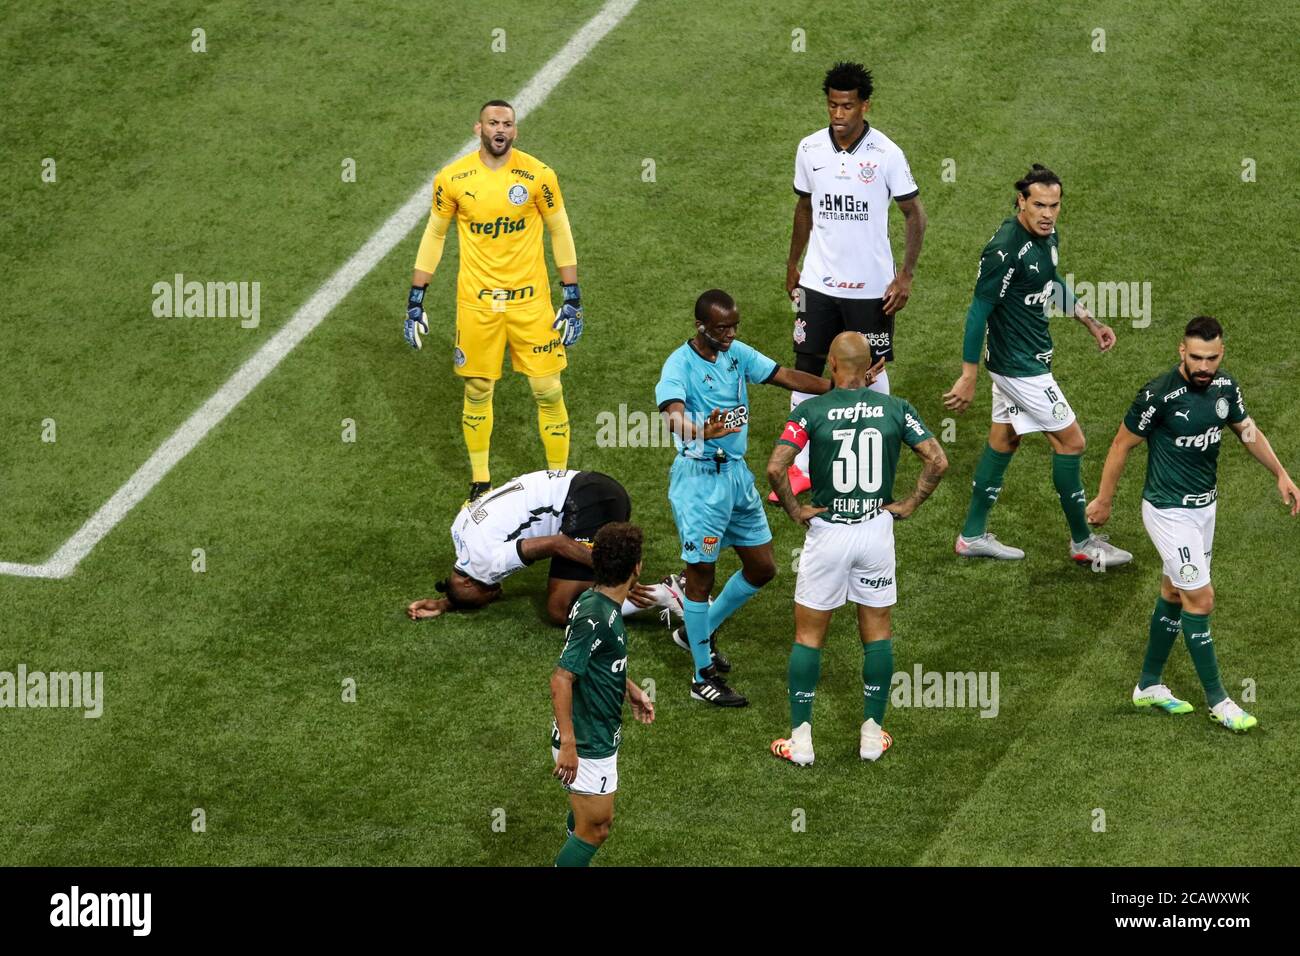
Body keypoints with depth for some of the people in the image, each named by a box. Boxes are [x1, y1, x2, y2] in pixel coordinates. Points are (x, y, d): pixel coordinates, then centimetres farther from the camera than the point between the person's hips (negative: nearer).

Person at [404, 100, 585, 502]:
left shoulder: (538, 175, -6)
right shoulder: (452, 179, -3)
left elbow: (560, 234, 3)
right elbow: (434, 235, 8)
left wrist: (573, 300, 0)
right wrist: (415, 302, 6)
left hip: (531, 299, -1)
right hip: (476, 301, 1)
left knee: (548, 391, -1)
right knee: (477, 392, 8)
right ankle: (480, 484, 23)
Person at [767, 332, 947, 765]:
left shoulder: (810, 411, -9)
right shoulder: (895, 409, -3)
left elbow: (775, 469, -19)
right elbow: (938, 461, -8)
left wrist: (795, 510, -6)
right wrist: (909, 505, 2)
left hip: (826, 531, -2)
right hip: (877, 530, 2)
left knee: (808, 636, 9)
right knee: (877, 635, 14)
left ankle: (801, 739, 8)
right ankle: (873, 735, 17)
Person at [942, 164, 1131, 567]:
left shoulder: (1047, 236, 1)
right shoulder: (1005, 250, -27)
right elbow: (978, 311, -22)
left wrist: (1091, 322, 20)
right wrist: (968, 377, -20)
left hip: (1025, 358, 9)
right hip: (1020, 364, -9)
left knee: (1004, 439, 16)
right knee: (1070, 441, 0)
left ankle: (973, 535, 26)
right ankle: (1083, 542, 13)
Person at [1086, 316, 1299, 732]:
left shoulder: (1225, 386, -4)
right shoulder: (1159, 394, -24)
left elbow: (1247, 429, 14)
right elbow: (1122, 444, -12)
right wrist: (1103, 501, -4)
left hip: (1205, 506, 7)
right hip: (1169, 511, -7)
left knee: (1174, 593, 17)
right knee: (1200, 599, -6)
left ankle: (1149, 686, 31)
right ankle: (1217, 700, 4)